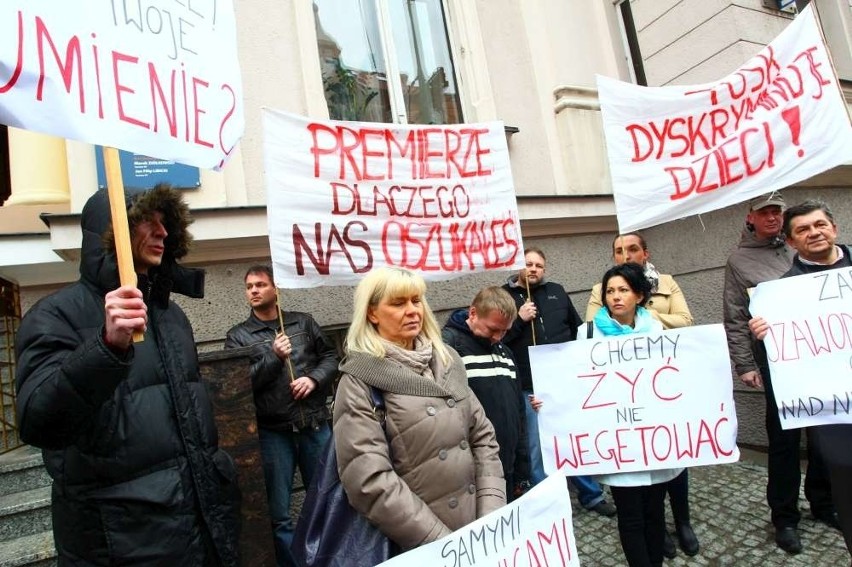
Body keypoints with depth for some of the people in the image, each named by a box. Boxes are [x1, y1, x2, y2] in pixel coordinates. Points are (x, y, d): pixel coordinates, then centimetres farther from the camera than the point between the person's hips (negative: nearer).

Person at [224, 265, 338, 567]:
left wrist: (314, 379, -10)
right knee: (279, 514, 9)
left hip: (316, 425, 2)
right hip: (273, 432, -1)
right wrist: (273, 357, -17)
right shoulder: (238, 336, 2)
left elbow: (331, 356, 7)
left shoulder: (303, 322, 7)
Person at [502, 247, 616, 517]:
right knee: (537, 447, 4)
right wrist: (519, 320, -15)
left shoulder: (557, 292, 12)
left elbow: (578, 329, 19)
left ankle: (591, 494, 35)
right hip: (530, 387, -4)